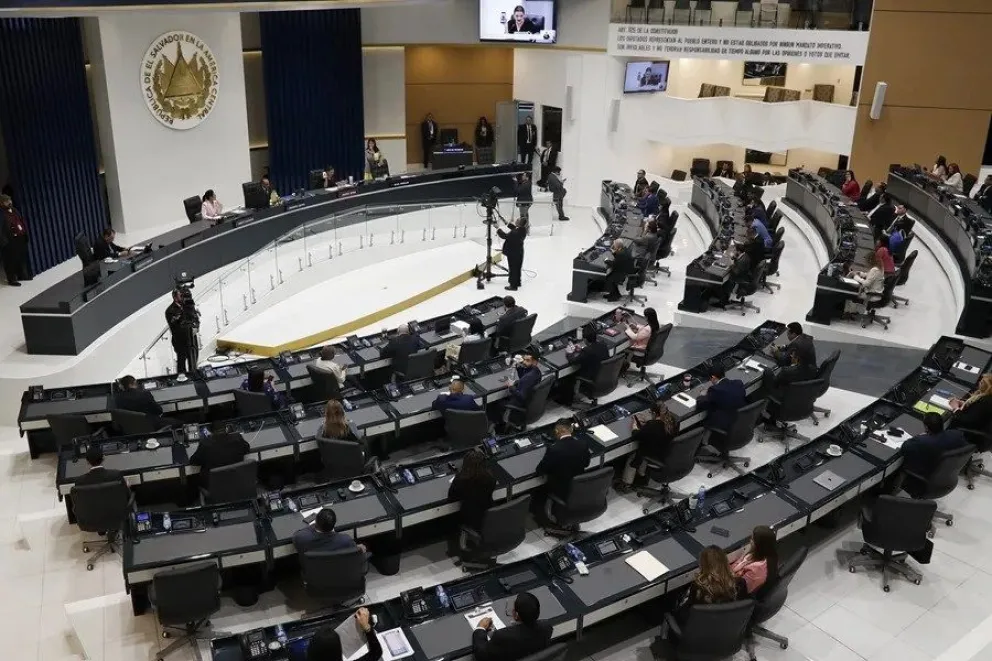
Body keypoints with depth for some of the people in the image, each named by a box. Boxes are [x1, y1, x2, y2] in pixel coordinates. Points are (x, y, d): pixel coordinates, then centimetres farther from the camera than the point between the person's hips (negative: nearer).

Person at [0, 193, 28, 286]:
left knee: (22, 258, 19)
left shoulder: (14, 210, 10)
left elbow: (22, 221, 19)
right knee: (11, 261, 0)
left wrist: (26, 233, 11)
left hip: (21, 239, 8)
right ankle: (11, 279, 10)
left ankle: (22, 276, 33)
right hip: (10, 241, -8)